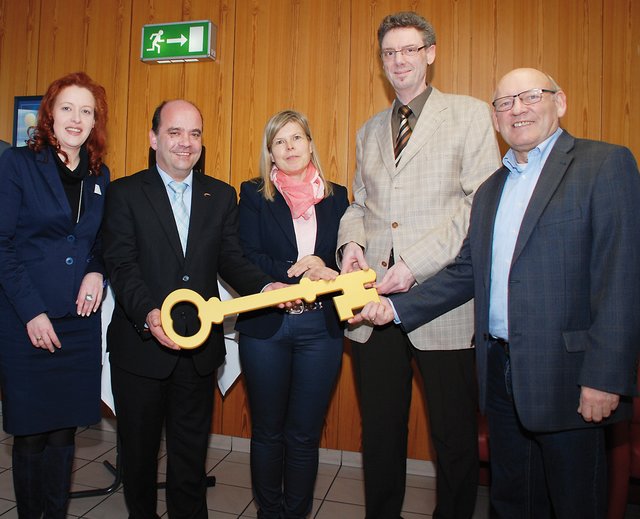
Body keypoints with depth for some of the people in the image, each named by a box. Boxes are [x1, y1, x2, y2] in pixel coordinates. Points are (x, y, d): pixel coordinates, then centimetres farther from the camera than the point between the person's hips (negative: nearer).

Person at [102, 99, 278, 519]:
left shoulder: (222, 196, 6)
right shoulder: (125, 193, -3)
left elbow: (231, 260, 0)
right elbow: (122, 265, -12)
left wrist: (265, 287, -20)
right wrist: (148, 313, -29)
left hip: (199, 346, 2)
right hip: (140, 345, -1)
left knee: (192, 449, 18)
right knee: (139, 446, 19)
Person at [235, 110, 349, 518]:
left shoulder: (336, 196, 8)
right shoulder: (255, 195, 3)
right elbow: (248, 258, -8)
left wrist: (325, 271, -17)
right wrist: (299, 271, -21)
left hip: (321, 328, 1)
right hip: (266, 325, -1)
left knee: (304, 434, 11)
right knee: (268, 431, 14)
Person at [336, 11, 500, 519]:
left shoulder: (470, 114, 3)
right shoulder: (369, 131, 19)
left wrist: (416, 261, -16)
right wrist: (352, 241, -1)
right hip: (373, 304, 5)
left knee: (455, 435, 9)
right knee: (380, 431, 15)